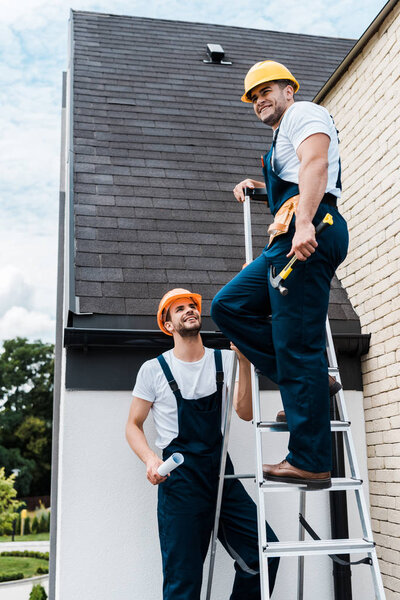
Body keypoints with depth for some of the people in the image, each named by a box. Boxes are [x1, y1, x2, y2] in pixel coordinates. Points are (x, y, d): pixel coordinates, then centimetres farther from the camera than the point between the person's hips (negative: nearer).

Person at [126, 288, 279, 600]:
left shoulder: (225, 361, 9)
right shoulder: (154, 370, 1)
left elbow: (245, 413, -3)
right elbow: (133, 425, 7)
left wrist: (244, 362, -13)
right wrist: (150, 458, -12)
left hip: (222, 474, 3)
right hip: (179, 480, -3)